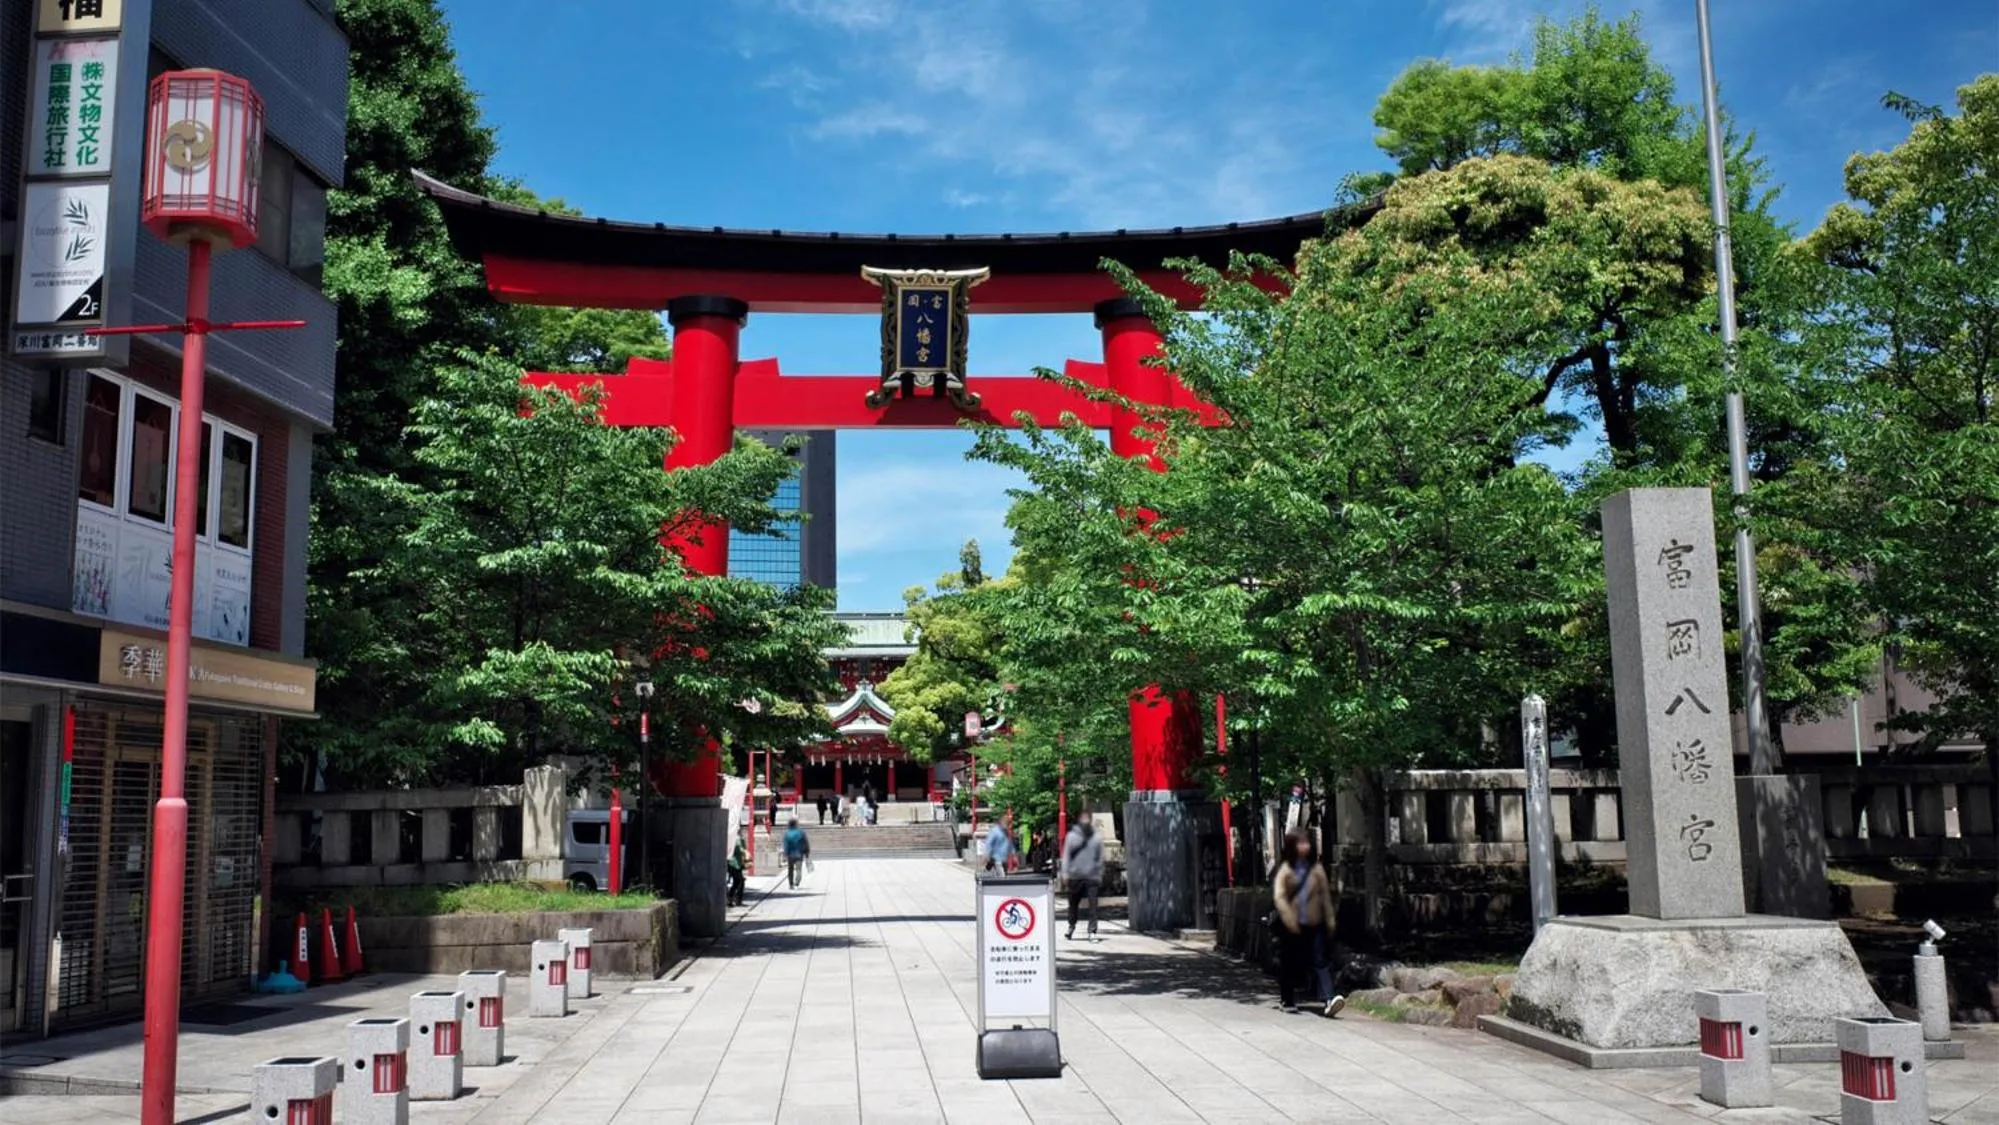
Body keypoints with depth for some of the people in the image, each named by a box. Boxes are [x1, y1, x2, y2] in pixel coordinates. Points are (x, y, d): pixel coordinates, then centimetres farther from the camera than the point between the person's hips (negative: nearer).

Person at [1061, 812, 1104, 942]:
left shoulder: (1096, 838, 4)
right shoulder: (1072, 836, 0)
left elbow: (1100, 858, 8)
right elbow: (1066, 856, 0)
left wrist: (1100, 874, 4)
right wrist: (1065, 873, -6)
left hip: (1092, 877, 0)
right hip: (1075, 876, 0)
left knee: (1093, 905, -6)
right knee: (1073, 904, 13)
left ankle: (1092, 931, -4)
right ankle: (1071, 926, 34)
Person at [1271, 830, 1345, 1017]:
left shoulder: (1316, 868, 5)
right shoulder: (1286, 869, -2)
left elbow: (1325, 895, 10)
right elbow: (1279, 895, -9)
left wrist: (1329, 920, 7)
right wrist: (1289, 919, -20)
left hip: (1314, 924, 1)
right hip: (1291, 925, -1)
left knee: (1319, 961, -9)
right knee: (1288, 963, 9)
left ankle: (1327, 1001, -20)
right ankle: (1288, 1001, 23)